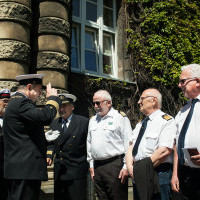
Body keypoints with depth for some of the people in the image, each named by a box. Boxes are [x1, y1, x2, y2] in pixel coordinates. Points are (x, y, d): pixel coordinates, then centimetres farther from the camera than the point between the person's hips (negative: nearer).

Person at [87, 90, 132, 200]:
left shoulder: (120, 117, -2)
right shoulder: (93, 120, 18)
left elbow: (128, 144, -6)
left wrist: (126, 167, -11)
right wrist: (91, 164, 17)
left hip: (114, 165, -6)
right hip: (97, 167, 6)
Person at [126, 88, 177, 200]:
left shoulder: (167, 121, -5)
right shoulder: (140, 124, 19)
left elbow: (164, 151, -16)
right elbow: (131, 147, 14)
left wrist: (143, 169, -15)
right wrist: (130, 167, -4)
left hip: (158, 176, -7)